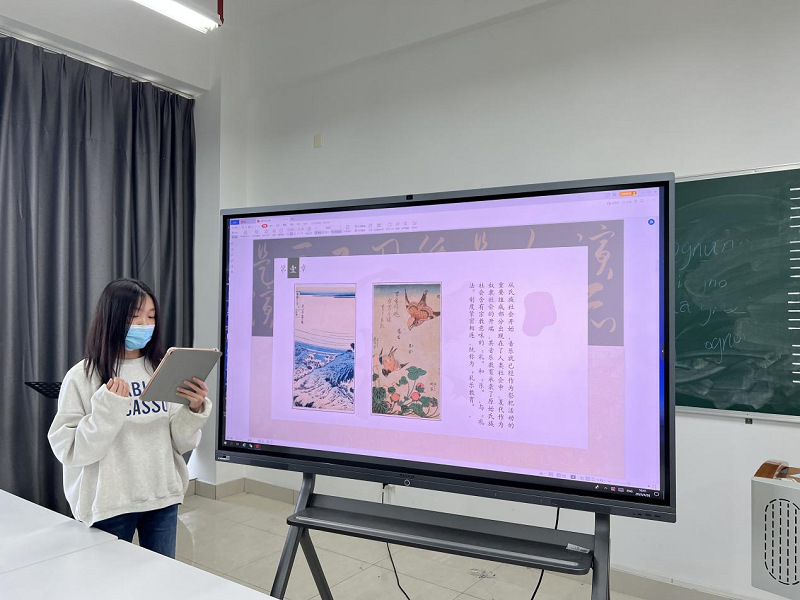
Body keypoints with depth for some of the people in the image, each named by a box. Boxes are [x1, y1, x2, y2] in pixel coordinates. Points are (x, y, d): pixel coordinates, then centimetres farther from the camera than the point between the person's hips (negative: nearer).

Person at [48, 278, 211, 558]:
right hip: (109, 503, -3)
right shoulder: (82, 377, -8)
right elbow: (70, 451, -12)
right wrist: (107, 409, -23)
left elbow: (181, 443, 2)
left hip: (164, 498, 3)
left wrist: (194, 409, -15)